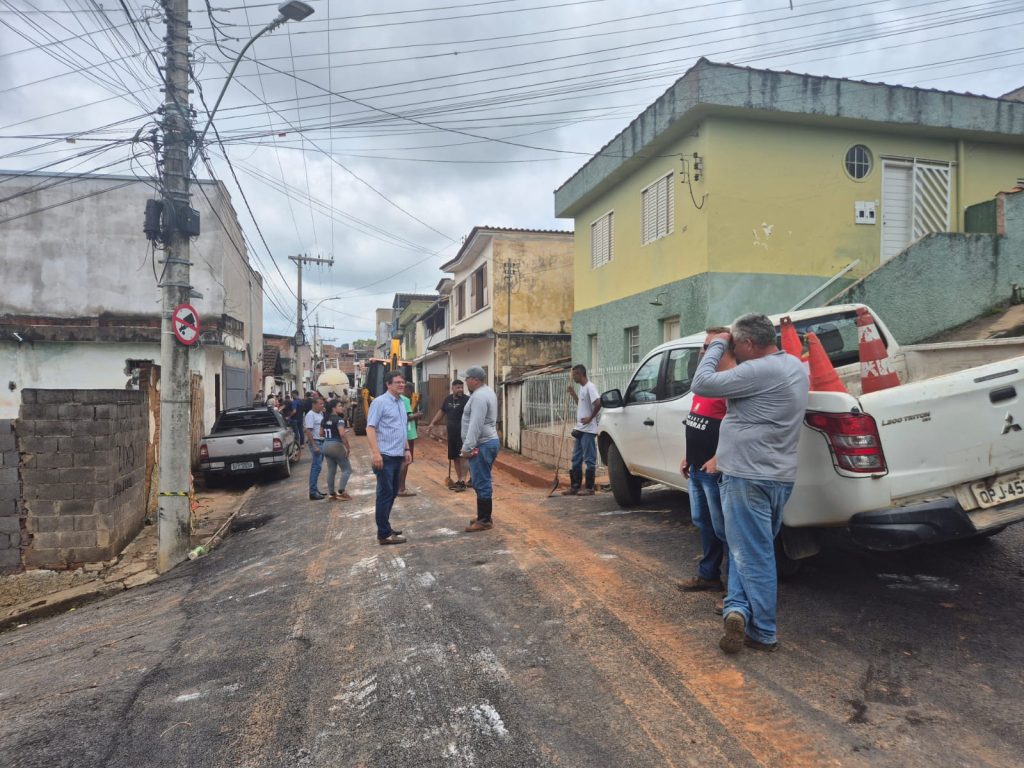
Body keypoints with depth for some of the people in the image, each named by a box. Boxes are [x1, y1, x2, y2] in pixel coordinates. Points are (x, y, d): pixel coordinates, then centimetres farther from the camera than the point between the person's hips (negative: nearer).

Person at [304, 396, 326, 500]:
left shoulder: (321, 414, 13)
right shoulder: (310, 415, -13)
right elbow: (308, 431, -20)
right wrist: (314, 446, -23)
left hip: (321, 442, 9)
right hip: (315, 442, -9)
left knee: (317, 467, 12)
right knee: (316, 467, -9)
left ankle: (315, 490, 19)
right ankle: (313, 492, -7)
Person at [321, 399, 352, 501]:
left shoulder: (325, 419, 10)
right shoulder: (339, 419, -14)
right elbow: (342, 434, -24)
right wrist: (348, 448, -18)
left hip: (326, 446, 8)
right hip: (336, 446, -8)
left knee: (331, 471, 12)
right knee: (347, 469, 2)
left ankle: (331, 494, 15)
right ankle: (341, 492, -5)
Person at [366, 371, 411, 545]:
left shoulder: (401, 403, 14)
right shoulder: (380, 402, -11)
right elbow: (370, 428, -17)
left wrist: (406, 449, 20)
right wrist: (375, 453, -24)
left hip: (397, 456, 8)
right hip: (385, 456, -8)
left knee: (392, 493, 15)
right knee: (385, 494, -4)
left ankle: (385, 527, 27)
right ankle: (384, 534, 2)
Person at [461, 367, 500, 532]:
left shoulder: (479, 396, -18)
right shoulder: (487, 392, 16)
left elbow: (475, 425, -23)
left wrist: (467, 447, -20)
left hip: (481, 445, -11)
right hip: (488, 442, 11)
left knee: (481, 483, -6)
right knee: (482, 482, 15)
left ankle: (484, 521, -1)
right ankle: (483, 517, 21)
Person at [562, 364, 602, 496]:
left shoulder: (590, 387, -14)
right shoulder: (582, 388, 15)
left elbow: (598, 403, -27)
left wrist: (590, 418, -18)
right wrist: (573, 394, 19)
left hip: (588, 430, -10)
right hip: (580, 429, 10)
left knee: (589, 459, -2)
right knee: (576, 459, 12)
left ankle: (589, 488, 5)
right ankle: (575, 487, 18)